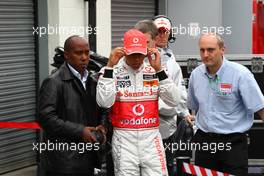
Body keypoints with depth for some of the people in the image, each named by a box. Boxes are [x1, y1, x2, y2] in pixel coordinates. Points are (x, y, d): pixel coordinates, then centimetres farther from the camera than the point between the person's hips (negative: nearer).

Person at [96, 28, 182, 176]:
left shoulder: (154, 73, 6)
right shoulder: (113, 73, 0)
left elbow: (174, 101, -4)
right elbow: (104, 102, -16)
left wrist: (159, 70, -9)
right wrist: (110, 66, -14)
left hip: (151, 138, 2)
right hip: (124, 139, -2)